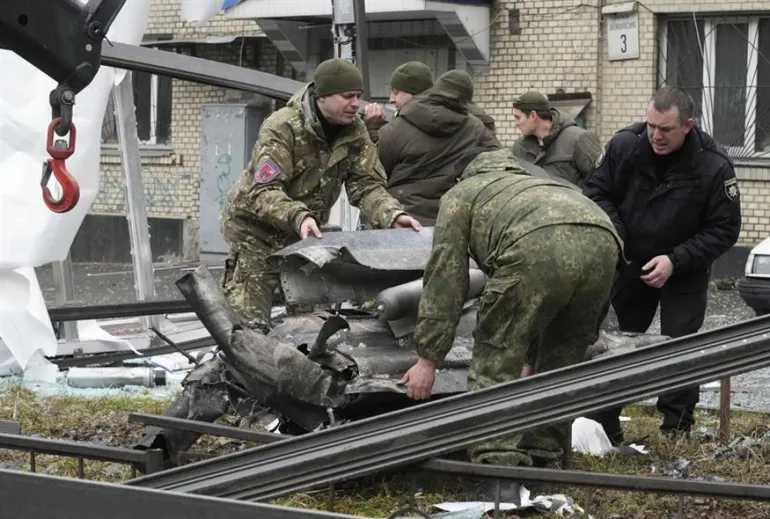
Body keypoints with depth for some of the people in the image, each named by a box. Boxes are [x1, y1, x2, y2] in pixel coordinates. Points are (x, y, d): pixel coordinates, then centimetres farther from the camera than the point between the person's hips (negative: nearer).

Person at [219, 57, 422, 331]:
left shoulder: (354, 131, -6)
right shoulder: (282, 128, -25)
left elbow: (365, 185, -10)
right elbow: (262, 191, -33)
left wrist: (392, 214, -30)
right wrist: (297, 217, -50)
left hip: (306, 232, 6)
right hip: (257, 228, -6)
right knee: (249, 321, -8)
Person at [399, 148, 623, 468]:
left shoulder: (461, 194, 30)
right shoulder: (533, 184, 47)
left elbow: (444, 276, 18)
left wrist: (428, 358, 19)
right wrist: (530, 360, 58)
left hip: (539, 247, -6)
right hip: (603, 241, 6)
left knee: (496, 353, 5)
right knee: (562, 357, 23)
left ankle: (497, 462, -4)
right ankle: (543, 455, 25)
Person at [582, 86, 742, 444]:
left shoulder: (714, 166, -23)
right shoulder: (624, 145, -16)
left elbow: (724, 230, -16)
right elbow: (596, 191, -3)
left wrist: (676, 261, -24)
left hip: (685, 273, -3)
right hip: (629, 263, 3)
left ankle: (675, 435, 4)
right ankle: (603, 427, 15)